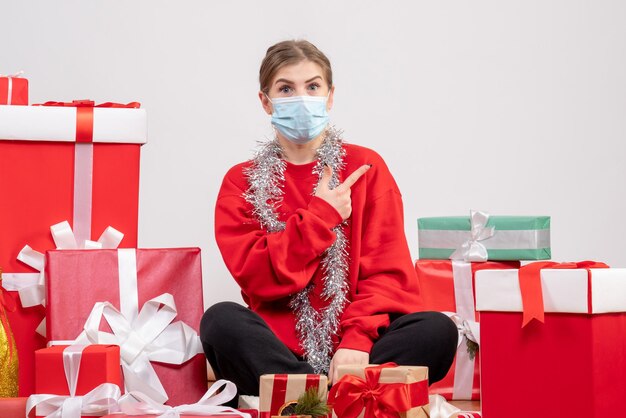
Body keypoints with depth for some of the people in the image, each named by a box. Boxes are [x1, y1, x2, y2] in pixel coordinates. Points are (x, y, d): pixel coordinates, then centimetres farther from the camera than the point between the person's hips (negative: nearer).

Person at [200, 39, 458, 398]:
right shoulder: (242, 181, 12)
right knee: (221, 320, -31)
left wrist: (358, 338, -16)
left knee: (437, 330, -28)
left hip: (354, 352, 1)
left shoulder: (365, 167, 11)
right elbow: (255, 275, -3)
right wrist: (321, 216, -5)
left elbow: (388, 270, 1)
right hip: (279, 350, -1)